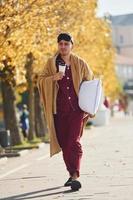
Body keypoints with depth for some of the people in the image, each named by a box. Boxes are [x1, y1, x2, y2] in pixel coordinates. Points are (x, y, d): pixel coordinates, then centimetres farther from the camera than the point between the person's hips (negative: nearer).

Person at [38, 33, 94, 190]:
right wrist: (53, 78, -15)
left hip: (77, 108, -2)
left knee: (73, 141, -14)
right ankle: (72, 174, 21)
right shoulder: (51, 63, 7)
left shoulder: (80, 63, 4)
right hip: (59, 110, 2)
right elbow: (40, 80, 6)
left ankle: (75, 176, -20)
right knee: (64, 143, 6)